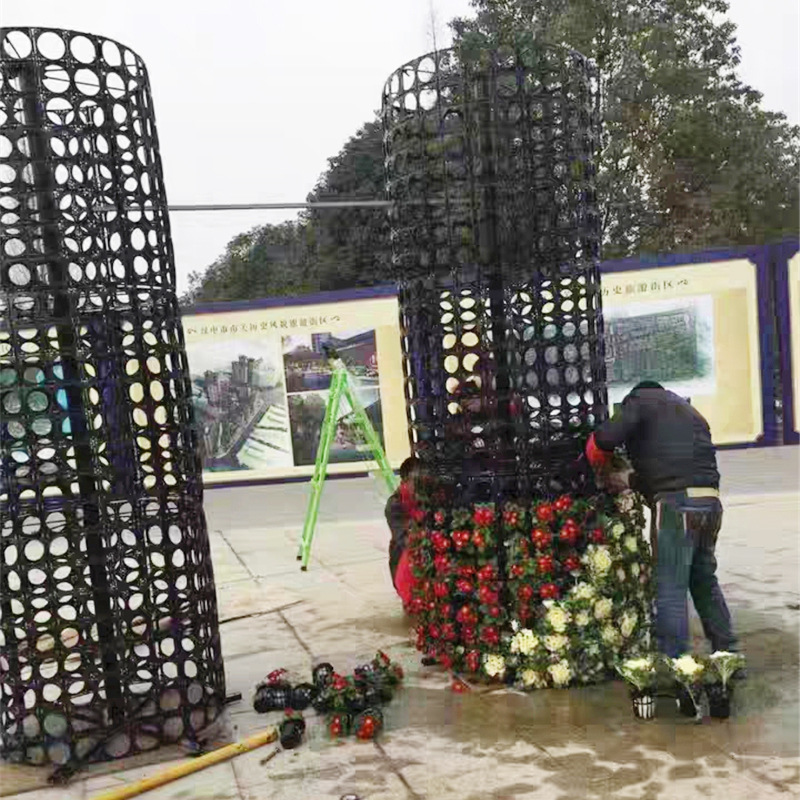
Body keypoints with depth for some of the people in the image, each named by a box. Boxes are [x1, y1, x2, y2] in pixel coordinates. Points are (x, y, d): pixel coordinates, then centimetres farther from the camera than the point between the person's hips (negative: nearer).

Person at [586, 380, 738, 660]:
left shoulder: (640, 399, 7)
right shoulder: (688, 410, 29)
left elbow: (606, 438, -11)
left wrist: (600, 468, 9)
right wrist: (632, 482, 25)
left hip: (676, 503, -7)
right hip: (711, 501, 8)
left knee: (670, 588, -1)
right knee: (705, 582, 21)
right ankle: (728, 654, 28)